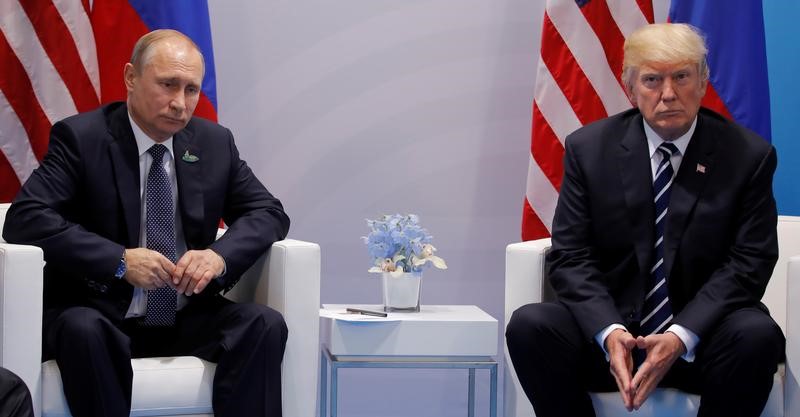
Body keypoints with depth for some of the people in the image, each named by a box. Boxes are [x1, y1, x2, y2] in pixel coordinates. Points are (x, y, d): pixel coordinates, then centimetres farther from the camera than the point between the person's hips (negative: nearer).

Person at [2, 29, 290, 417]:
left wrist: (220, 254, -15)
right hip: (99, 315, -4)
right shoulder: (80, 137, -7)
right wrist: (120, 260, -27)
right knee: (82, 330, -37)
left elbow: (269, 213, 8)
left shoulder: (215, 142, 7)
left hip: (188, 319, 4)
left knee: (265, 324, -23)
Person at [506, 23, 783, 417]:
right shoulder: (588, 148, 2)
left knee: (757, 335, -33)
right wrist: (610, 332, -21)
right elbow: (570, 256, -1)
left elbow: (748, 263, -5)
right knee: (528, 325, -26)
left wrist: (681, 337, -21)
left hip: (700, 336, -1)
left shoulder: (748, 155, -1)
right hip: (607, 329, 1)